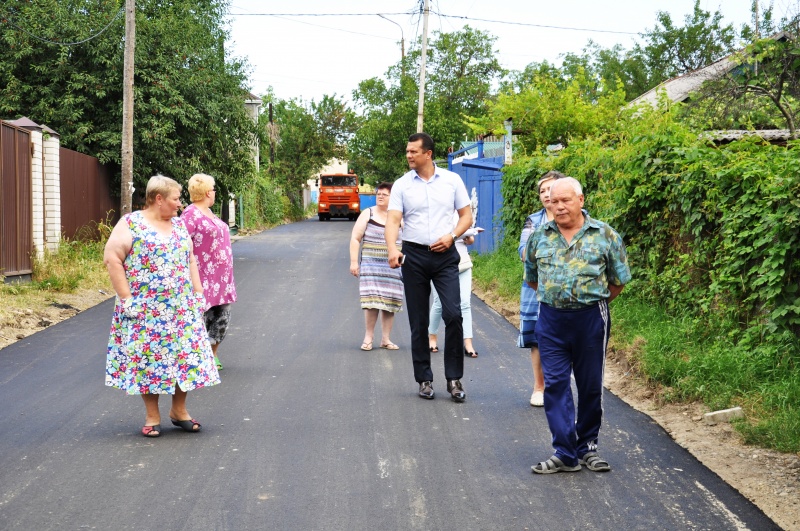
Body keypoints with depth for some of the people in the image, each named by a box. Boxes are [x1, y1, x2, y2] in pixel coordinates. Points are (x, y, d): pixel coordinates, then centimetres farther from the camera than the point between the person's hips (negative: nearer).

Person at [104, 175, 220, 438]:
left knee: (185, 355, 5)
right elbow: (112, 259, -11)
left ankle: (179, 411, 20)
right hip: (145, 311, -5)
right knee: (147, 358, 1)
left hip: (182, 308, 5)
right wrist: (126, 298, -15)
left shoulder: (179, 225, 12)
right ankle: (152, 417, 12)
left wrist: (198, 293, 8)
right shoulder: (131, 224, -8)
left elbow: (190, 260, 17)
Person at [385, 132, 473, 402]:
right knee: (418, 322, 5)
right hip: (413, 256, 1)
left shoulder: (452, 180, 4)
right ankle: (424, 379, 16)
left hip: (445, 256, -1)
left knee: (453, 314, -12)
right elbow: (393, 219, -6)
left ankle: (454, 378, -2)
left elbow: (466, 215, 9)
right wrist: (392, 249, -24)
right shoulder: (402, 185, 3)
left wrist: (452, 235, -10)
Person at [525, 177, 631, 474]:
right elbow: (531, 278, 18)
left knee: (591, 386, 8)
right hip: (551, 319, 2)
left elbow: (618, 280, 6)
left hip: (591, 318, -2)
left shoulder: (604, 235, -1)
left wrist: (594, 302, 7)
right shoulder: (540, 236, 6)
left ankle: (587, 447, 24)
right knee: (555, 384, -1)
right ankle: (565, 454, 4)